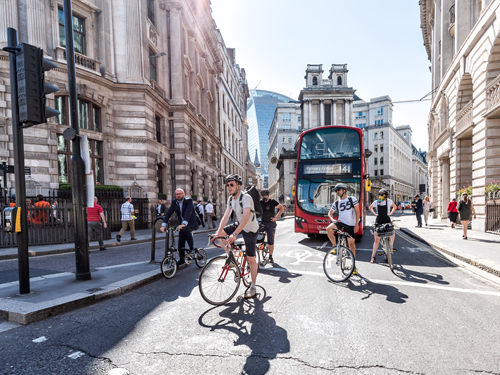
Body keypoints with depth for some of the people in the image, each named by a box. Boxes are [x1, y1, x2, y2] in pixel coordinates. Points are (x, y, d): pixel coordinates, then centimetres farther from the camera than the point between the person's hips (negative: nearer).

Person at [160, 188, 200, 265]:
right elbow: (168, 213, -8)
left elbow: (188, 212, -33)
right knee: (181, 241, -1)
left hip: (193, 222, -5)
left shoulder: (189, 201, -17)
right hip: (182, 224, 6)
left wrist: (183, 224, -47)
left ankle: (192, 248, -18)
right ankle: (181, 259, 17)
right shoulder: (174, 202, -1)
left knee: (184, 229, -34)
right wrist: (163, 225, -21)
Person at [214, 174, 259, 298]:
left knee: (251, 259, -3)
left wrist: (234, 234, -45)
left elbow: (246, 218, -37)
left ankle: (253, 287, 12)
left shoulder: (246, 198, -27)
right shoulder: (230, 199, -3)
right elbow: (225, 216, -5)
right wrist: (218, 232, -16)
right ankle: (230, 256, 15)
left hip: (250, 229, -7)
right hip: (240, 225, 7)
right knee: (220, 234, -2)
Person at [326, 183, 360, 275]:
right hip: (341, 222, 2)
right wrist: (333, 220, -3)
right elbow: (330, 213, 18)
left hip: (350, 225, -2)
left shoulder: (352, 199, -1)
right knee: (328, 229, -26)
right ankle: (335, 246, -2)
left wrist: (356, 224, -10)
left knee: (351, 243, 0)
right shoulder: (336, 203, 7)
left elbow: (357, 212, -3)